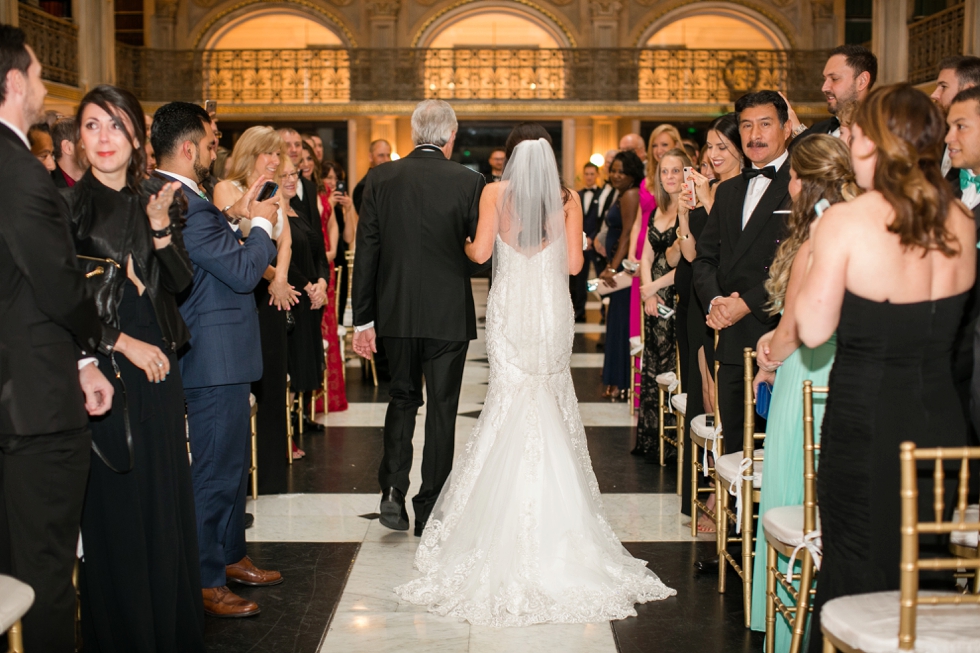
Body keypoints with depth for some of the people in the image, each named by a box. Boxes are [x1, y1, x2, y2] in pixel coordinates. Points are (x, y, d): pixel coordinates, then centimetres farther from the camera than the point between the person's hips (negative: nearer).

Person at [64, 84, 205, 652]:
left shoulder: (155, 201, 10)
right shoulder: (69, 204, -4)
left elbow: (181, 282, 4)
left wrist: (161, 228, -11)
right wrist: (123, 342, -11)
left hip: (157, 366, 5)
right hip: (105, 370, -4)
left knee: (166, 499, 10)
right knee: (116, 505, 2)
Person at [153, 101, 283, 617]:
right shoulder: (184, 205, -22)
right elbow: (243, 271, -21)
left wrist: (234, 216, 10)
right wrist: (260, 224, -6)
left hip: (216, 356, 11)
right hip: (216, 360, -11)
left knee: (231, 462, 21)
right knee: (216, 470, -2)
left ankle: (231, 557, 35)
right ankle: (206, 584, 9)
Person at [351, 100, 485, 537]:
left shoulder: (380, 179, -3)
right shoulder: (469, 182, -9)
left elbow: (366, 251, -2)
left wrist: (362, 318, 3)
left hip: (396, 312, 2)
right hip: (449, 314, -2)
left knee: (402, 397, 20)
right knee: (441, 407, 8)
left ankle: (393, 489, 6)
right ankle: (430, 508, 14)